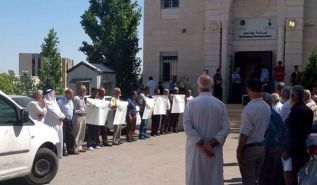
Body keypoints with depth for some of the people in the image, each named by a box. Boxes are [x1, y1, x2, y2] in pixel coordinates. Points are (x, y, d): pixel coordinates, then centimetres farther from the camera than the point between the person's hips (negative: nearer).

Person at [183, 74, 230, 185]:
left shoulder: (191, 104, -8)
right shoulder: (220, 104, -2)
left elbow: (187, 127, -14)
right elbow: (226, 128, -7)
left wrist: (202, 144, -14)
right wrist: (211, 143, -11)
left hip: (196, 150, -1)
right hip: (215, 150, 1)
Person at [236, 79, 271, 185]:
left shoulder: (249, 108, -20)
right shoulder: (267, 107, 2)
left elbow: (245, 133, -19)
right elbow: (265, 127, 8)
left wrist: (239, 150, -13)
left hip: (249, 148, -7)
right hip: (262, 147, 7)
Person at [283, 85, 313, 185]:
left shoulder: (295, 110, -19)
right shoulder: (309, 110, 7)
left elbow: (291, 133, -21)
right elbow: (309, 129, 14)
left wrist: (287, 150, -15)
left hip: (295, 150, -9)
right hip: (304, 149, 9)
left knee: (289, 175, -2)